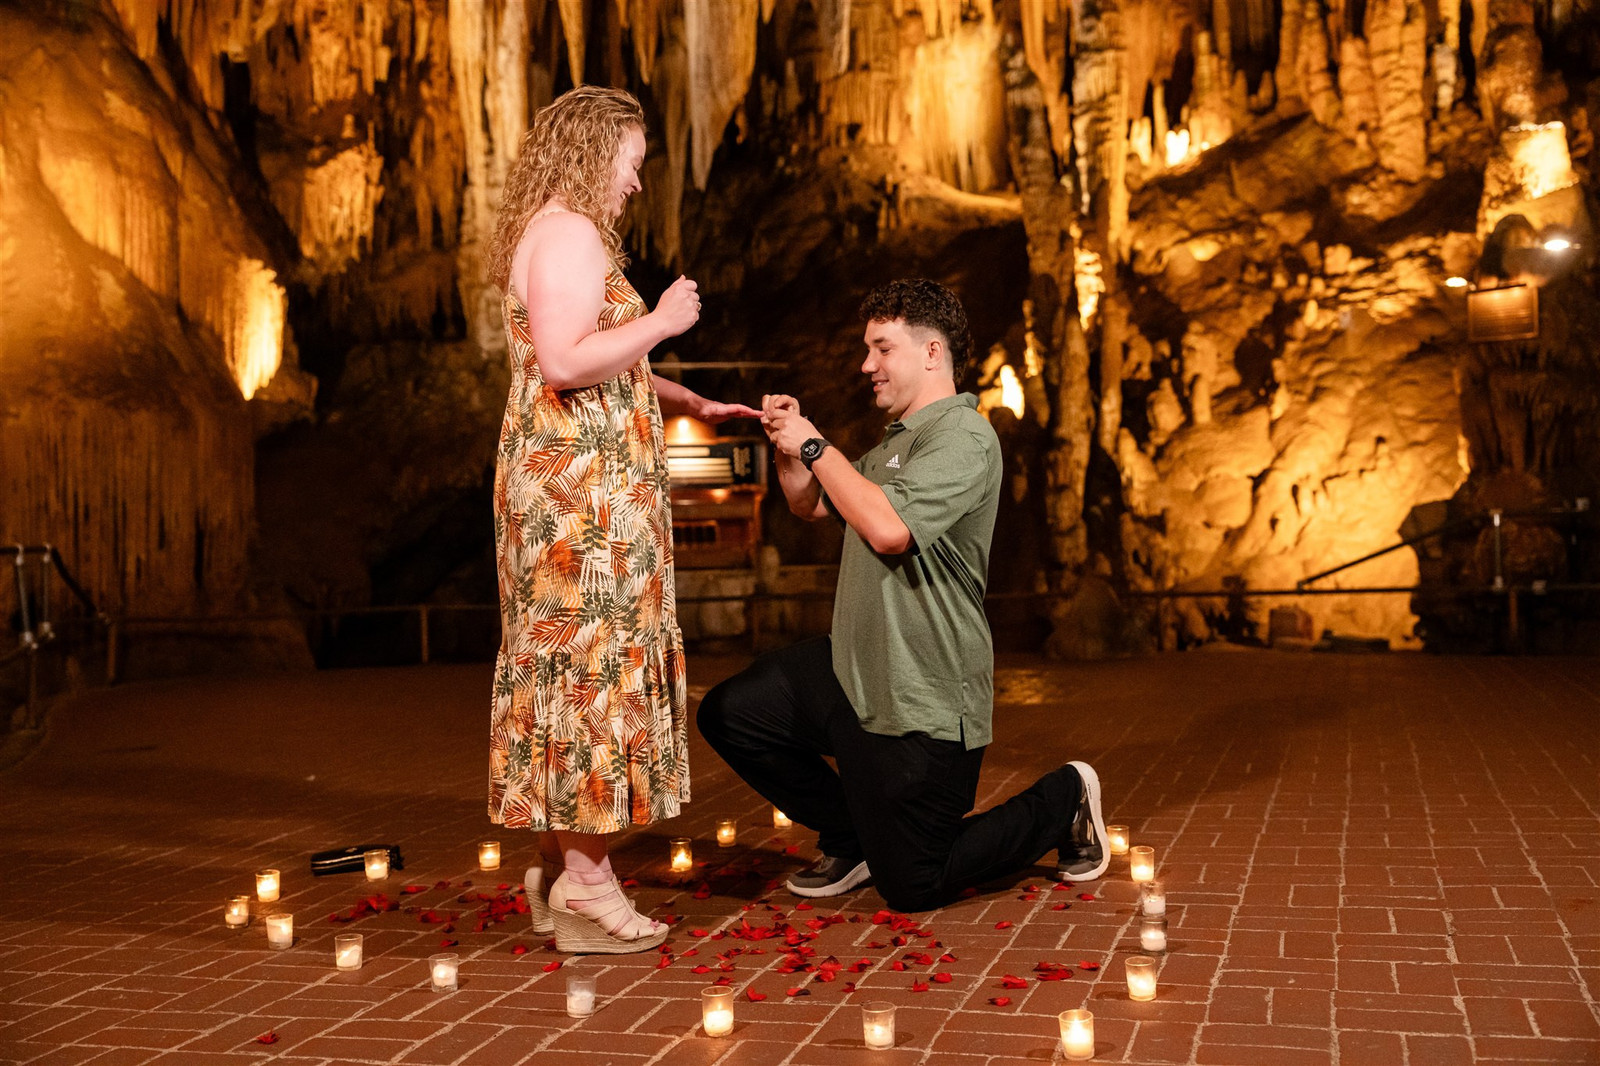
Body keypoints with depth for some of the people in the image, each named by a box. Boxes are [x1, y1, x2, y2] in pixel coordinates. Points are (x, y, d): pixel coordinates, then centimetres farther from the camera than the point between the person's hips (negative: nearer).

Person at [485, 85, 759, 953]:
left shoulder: (549, 234, 22)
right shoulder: (570, 234, -12)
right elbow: (566, 363, -25)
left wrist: (691, 406, 23)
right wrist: (660, 320, -14)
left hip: (567, 484, 11)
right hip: (581, 487, -11)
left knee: (565, 663, 12)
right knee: (591, 662, -8)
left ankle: (561, 868, 19)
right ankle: (586, 892, -3)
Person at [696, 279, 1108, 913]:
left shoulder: (963, 437, -16)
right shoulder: (897, 440, 16)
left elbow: (889, 527, -30)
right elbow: (811, 507, 24)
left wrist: (816, 446, -18)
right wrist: (787, 448, 4)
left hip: (924, 702, -9)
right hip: (853, 672, 9)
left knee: (912, 889, 1)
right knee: (730, 714, -1)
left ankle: (1065, 801, 22)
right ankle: (853, 839, 17)